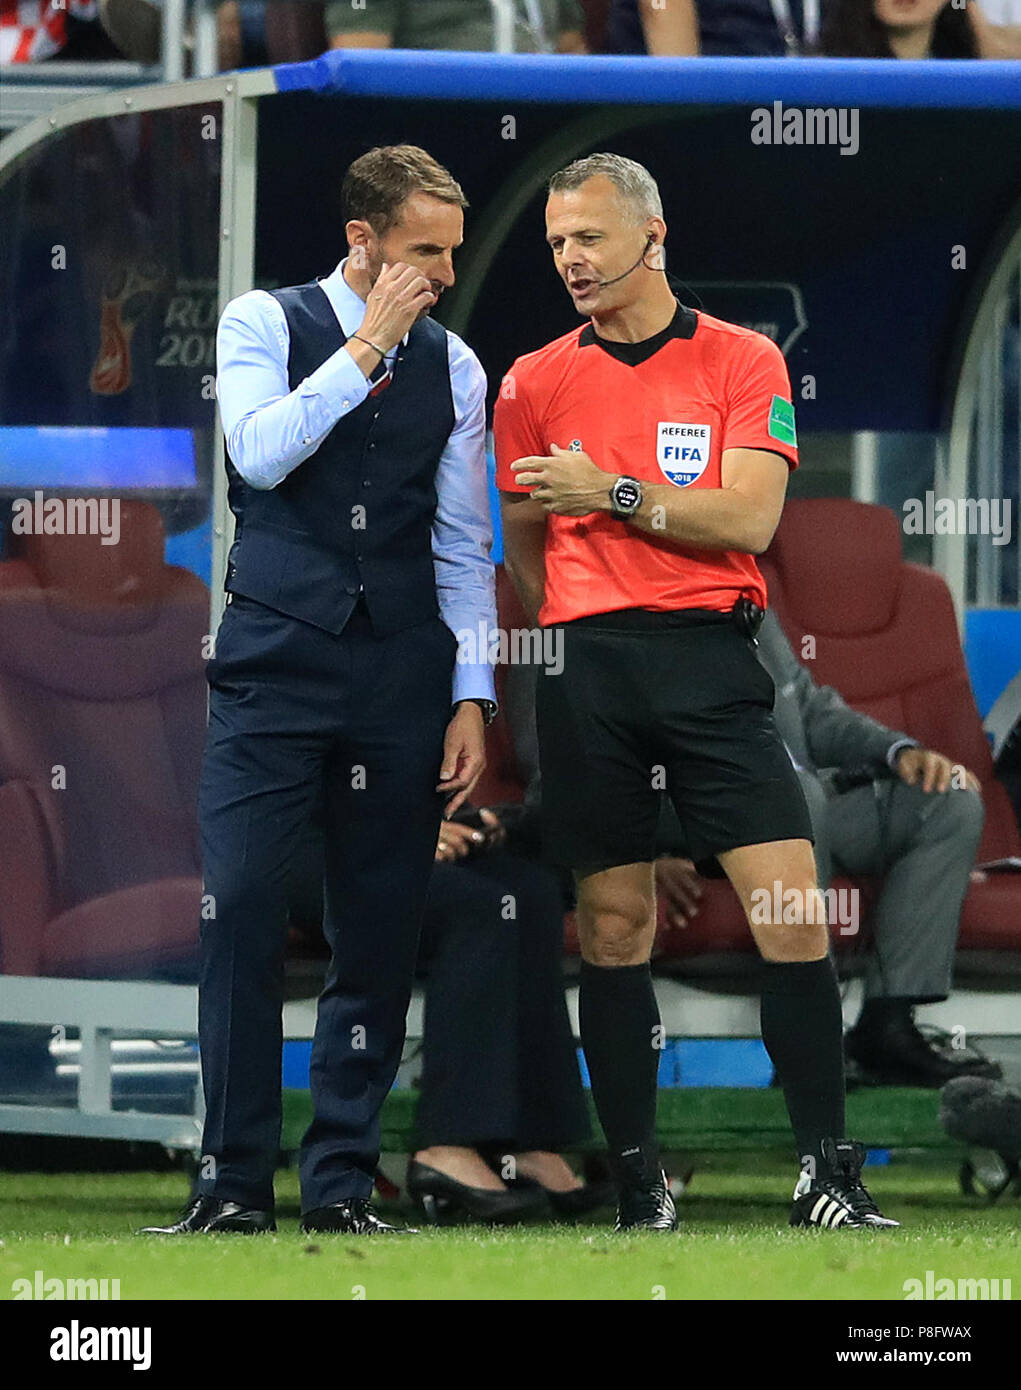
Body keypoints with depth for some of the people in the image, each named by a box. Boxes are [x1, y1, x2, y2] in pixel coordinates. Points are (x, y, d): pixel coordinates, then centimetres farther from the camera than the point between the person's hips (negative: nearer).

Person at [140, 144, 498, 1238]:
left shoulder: (454, 367, 11)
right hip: (275, 666, -3)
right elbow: (261, 451, -15)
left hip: (400, 680, 3)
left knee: (380, 939, 2)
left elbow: (462, 547, 12)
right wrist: (367, 348, -13)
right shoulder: (264, 326, 3)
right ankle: (234, 1185, -6)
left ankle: (341, 1185, 8)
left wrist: (471, 698, 6)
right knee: (241, 914, -11)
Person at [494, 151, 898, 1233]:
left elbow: (749, 516, -6)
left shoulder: (743, 362, 5)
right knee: (614, 927, 1)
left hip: (712, 657, -2)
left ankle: (826, 1174, -6)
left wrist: (614, 493, -8)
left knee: (794, 914, -10)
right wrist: (581, 643, 11)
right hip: (584, 666, 2)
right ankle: (638, 1183, 5)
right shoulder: (534, 382, 11)